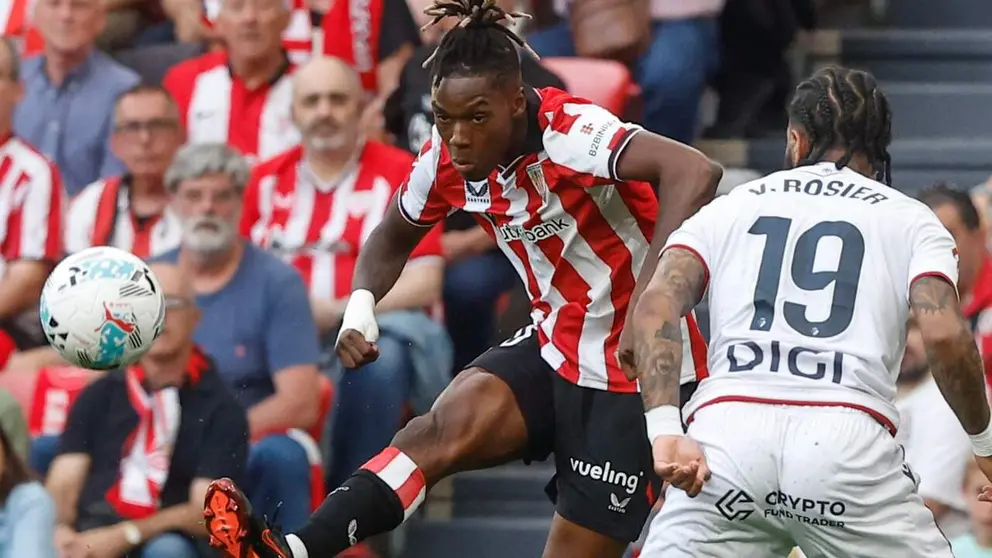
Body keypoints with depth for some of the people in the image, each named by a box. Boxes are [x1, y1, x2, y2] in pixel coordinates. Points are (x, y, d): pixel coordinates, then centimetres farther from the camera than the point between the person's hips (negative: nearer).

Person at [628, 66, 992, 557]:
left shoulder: (726, 209, 23)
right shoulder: (910, 220, 18)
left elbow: (655, 308, 5)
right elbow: (944, 337, 0)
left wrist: (664, 429, -5)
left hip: (725, 432, 1)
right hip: (849, 440, -1)